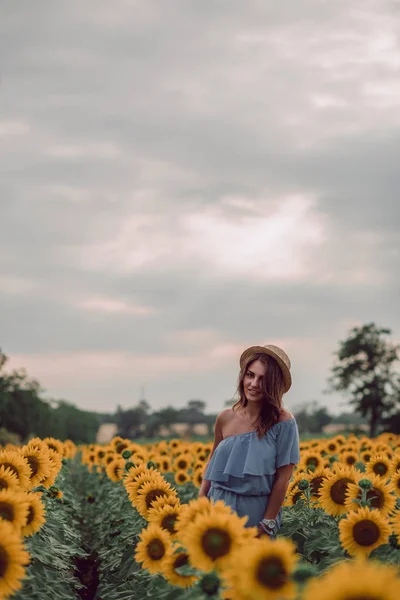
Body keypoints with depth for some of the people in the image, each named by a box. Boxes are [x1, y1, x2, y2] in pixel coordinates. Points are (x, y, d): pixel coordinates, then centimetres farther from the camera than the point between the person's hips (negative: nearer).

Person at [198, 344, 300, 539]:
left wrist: (267, 525, -12)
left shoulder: (283, 423, -13)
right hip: (220, 507, 3)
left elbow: (283, 479, -11)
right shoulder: (226, 418, -2)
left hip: (257, 512, -3)